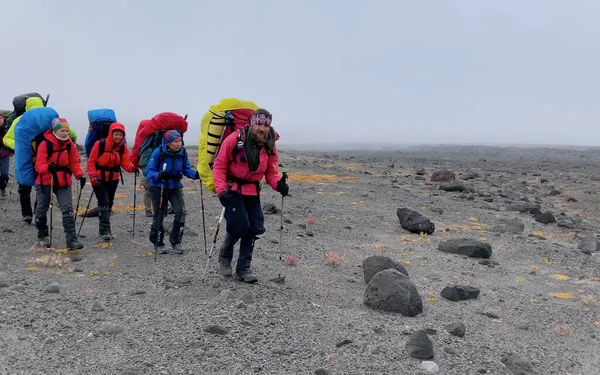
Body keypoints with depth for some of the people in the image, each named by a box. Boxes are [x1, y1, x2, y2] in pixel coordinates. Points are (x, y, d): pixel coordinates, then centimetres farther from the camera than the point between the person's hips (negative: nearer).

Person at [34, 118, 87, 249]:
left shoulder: (70, 144, -2)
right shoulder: (45, 144, -15)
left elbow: (74, 163, 3)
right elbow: (39, 165, -18)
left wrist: (80, 175, -14)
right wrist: (48, 167, -40)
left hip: (63, 181, 2)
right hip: (45, 181, -2)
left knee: (68, 209, -9)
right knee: (42, 210, 9)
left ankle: (72, 239, -10)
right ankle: (42, 236, 30)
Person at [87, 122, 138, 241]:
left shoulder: (123, 148, -5)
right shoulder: (99, 144, -17)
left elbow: (126, 163, -14)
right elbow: (91, 162, -12)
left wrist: (132, 168, -36)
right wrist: (93, 176, -24)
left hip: (113, 179, 5)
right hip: (99, 179, -5)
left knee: (109, 203, 16)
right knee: (104, 203, -16)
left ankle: (103, 228, 32)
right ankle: (105, 230, -17)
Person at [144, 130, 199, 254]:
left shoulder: (182, 153, -9)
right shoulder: (158, 152, -21)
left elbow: (186, 169, 0)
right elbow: (148, 171, -20)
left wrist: (195, 174, -20)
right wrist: (158, 176, -41)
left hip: (175, 187, 3)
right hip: (158, 188, -3)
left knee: (180, 212, -12)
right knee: (159, 216, 5)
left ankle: (176, 242, 6)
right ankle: (158, 243, 25)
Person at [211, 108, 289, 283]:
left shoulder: (270, 146, -3)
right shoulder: (234, 139, -17)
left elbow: (271, 172, 5)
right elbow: (219, 166, -11)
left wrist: (278, 184, -17)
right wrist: (221, 190, -22)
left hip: (252, 191, 5)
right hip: (232, 189, -5)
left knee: (254, 228, 1)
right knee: (239, 225, -15)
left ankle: (243, 269, 14)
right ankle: (225, 256, 15)